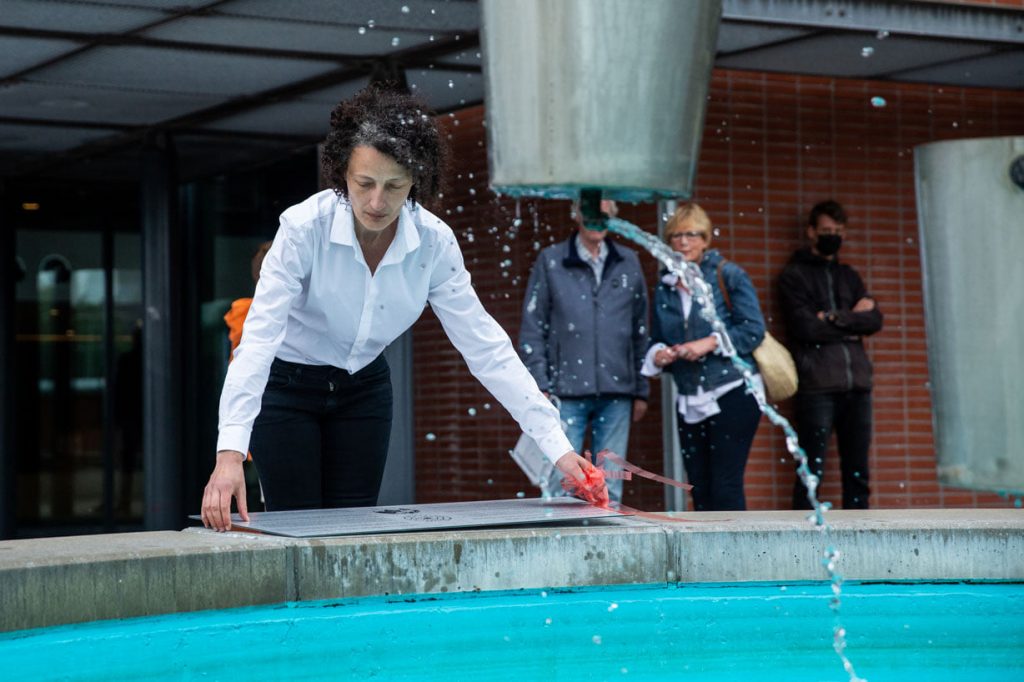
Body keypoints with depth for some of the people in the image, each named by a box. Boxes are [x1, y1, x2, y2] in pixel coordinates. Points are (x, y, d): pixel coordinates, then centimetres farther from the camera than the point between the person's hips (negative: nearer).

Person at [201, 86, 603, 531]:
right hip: (285, 385, -3)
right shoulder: (304, 227, -29)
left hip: (363, 389, 3)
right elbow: (258, 340, -37)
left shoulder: (434, 242, -19)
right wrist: (229, 453, -50)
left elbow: (485, 345, -16)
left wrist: (557, 446, -23)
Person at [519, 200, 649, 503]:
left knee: (610, 489, 5)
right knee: (559, 486, -6)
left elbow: (640, 328, 15)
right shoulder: (550, 261, 4)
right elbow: (532, 328, 3)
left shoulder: (628, 263, 12)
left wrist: (641, 390, 12)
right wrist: (539, 386, -5)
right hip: (566, 392, -3)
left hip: (616, 393, 3)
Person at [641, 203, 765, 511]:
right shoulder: (664, 287, 14)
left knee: (726, 487, -10)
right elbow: (656, 340, 19)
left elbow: (754, 329, -7)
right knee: (700, 492, 6)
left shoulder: (728, 275, 0)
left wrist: (710, 343, -16)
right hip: (690, 402, 5)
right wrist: (658, 356, -3)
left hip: (733, 395, -5)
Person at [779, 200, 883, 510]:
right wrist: (852, 323, 0)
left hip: (856, 385, 5)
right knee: (813, 472, -8)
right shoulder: (794, 275, 5)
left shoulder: (849, 276, 21)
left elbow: (875, 320, 7)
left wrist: (835, 318, -7)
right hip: (817, 387, -5)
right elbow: (806, 327, -9)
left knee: (857, 472, 7)